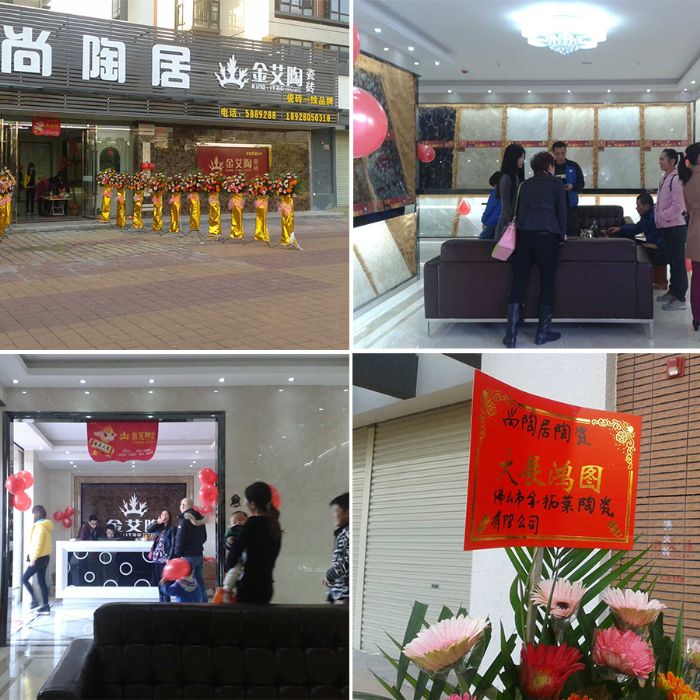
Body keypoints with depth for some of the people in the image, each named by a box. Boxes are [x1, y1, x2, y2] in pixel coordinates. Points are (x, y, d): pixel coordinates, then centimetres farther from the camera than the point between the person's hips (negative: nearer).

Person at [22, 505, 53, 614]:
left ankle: (34, 601, -9)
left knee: (24, 578, -5)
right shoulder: (45, 526, 14)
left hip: (39, 558, -9)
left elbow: (38, 544, -20)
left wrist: (33, 558, -18)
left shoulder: (40, 526, -15)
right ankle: (45, 606, 9)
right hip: (44, 557, 9)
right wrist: (32, 556, 15)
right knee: (41, 582, 10)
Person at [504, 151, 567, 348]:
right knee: (547, 281, 7)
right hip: (546, 234, -4)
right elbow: (561, 210, 6)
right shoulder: (555, 183, 9)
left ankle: (511, 334, -5)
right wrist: (562, 234, 16)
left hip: (523, 234, 4)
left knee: (518, 282, 2)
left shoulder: (525, 184, 21)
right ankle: (543, 331, 9)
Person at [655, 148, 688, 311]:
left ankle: (680, 299, -1)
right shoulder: (665, 178, 11)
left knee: (678, 262, -4)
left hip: (676, 227, -10)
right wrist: (657, 211, 10)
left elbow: (678, 206, -22)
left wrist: (661, 216, -17)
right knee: (671, 260, 18)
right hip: (666, 227, 10)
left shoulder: (677, 180, -18)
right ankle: (673, 291, 30)